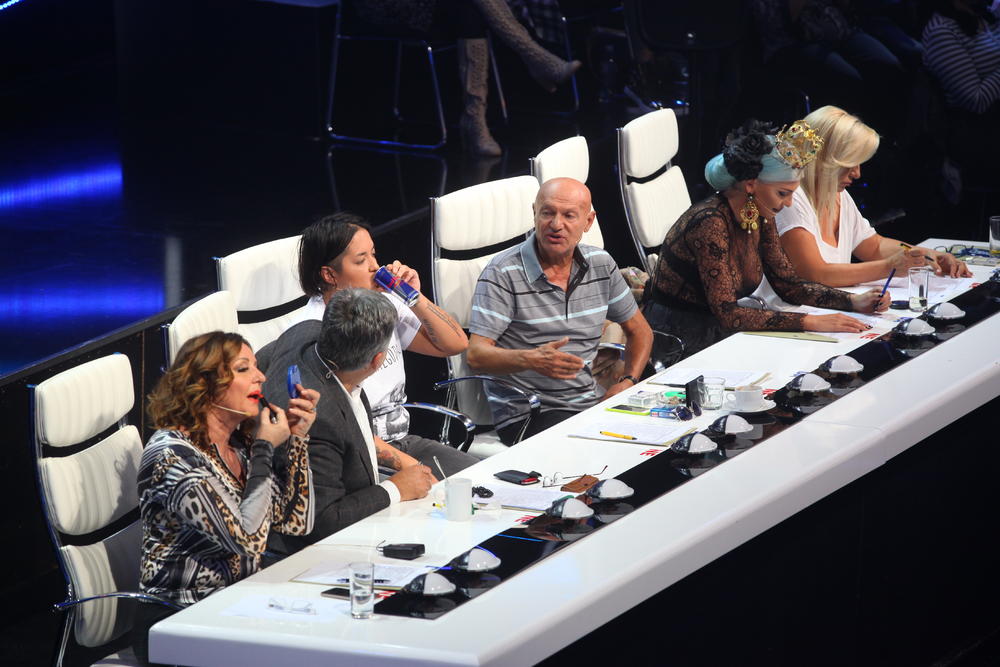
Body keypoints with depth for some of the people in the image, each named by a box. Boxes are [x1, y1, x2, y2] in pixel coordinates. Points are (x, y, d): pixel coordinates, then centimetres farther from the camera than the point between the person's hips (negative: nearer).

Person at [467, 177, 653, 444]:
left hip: (590, 400, 6)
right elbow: (476, 355, -14)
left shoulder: (601, 264, 10)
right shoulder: (502, 274, -7)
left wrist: (628, 382, 3)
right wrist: (531, 359, -32)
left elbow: (639, 331, 23)